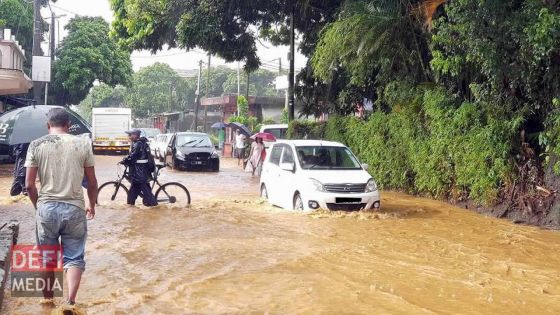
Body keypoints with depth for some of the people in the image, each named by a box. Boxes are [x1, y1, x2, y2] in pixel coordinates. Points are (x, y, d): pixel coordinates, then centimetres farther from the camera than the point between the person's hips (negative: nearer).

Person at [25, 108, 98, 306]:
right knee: (74, 257, 8)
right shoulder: (82, 144, 0)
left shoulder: (36, 145, 0)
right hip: (75, 208, -1)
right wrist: (92, 205, 19)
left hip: (46, 208, 1)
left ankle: (48, 300, 29)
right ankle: (71, 301, -4)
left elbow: (29, 185, -1)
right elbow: (92, 182, 3)